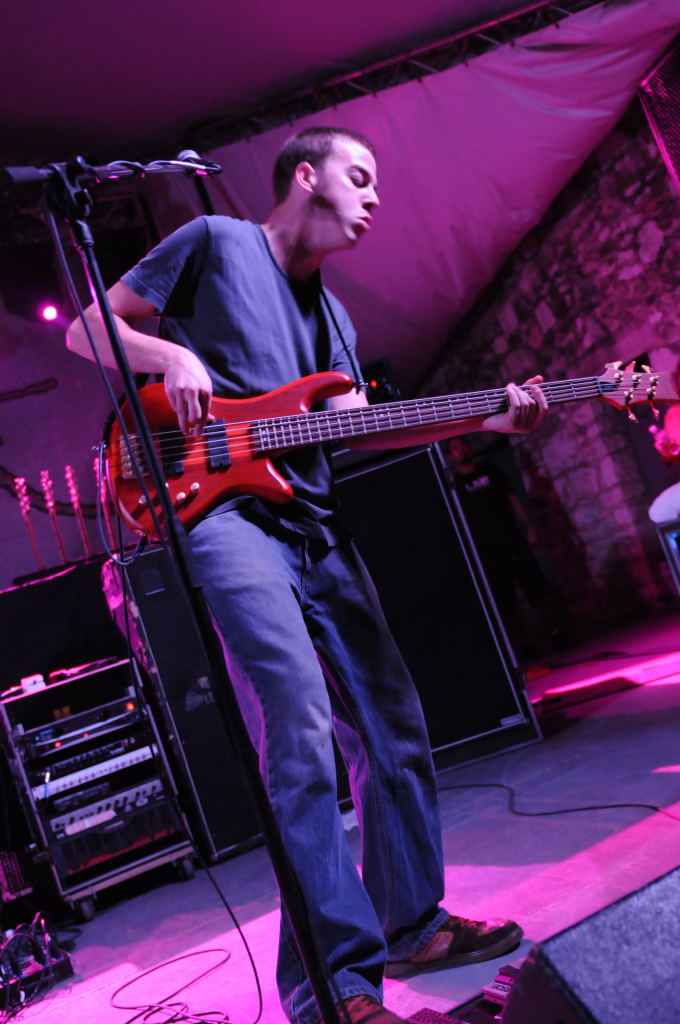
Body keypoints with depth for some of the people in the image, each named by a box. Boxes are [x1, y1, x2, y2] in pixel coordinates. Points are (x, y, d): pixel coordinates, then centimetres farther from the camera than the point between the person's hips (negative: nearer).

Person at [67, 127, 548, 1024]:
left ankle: (410, 925, 23)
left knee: (394, 728, 7)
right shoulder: (216, 243, 7)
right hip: (225, 511, -8)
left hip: (313, 524, 8)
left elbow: (359, 426, 14)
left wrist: (487, 419, 5)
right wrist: (172, 356, -14)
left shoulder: (331, 313, 26)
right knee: (302, 732, -20)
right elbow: (88, 328, 6)